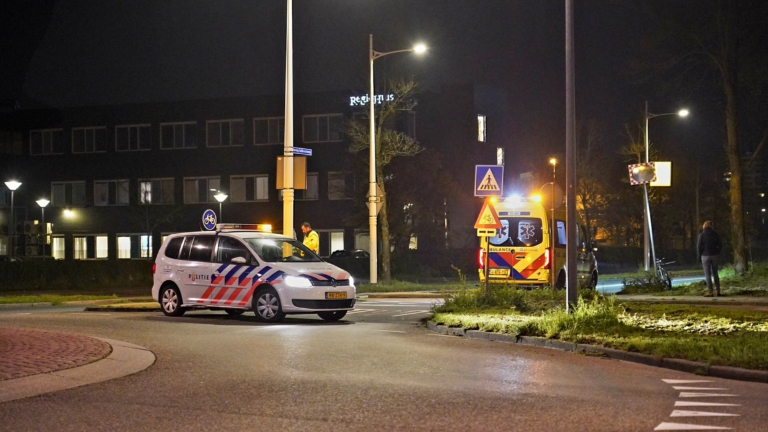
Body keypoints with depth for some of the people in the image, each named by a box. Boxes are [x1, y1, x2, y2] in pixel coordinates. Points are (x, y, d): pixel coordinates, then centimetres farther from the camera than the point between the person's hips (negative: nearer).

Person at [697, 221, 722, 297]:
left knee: (707, 274, -1)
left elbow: (699, 246, -9)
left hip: (705, 256, -3)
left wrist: (699, 256, 3)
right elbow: (720, 245, 3)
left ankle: (710, 291, -4)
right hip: (714, 256, 3)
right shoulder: (715, 234, 2)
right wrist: (717, 253, 14)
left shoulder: (702, 235, -7)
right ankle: (718, 290, 13)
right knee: (715, 273, 13)